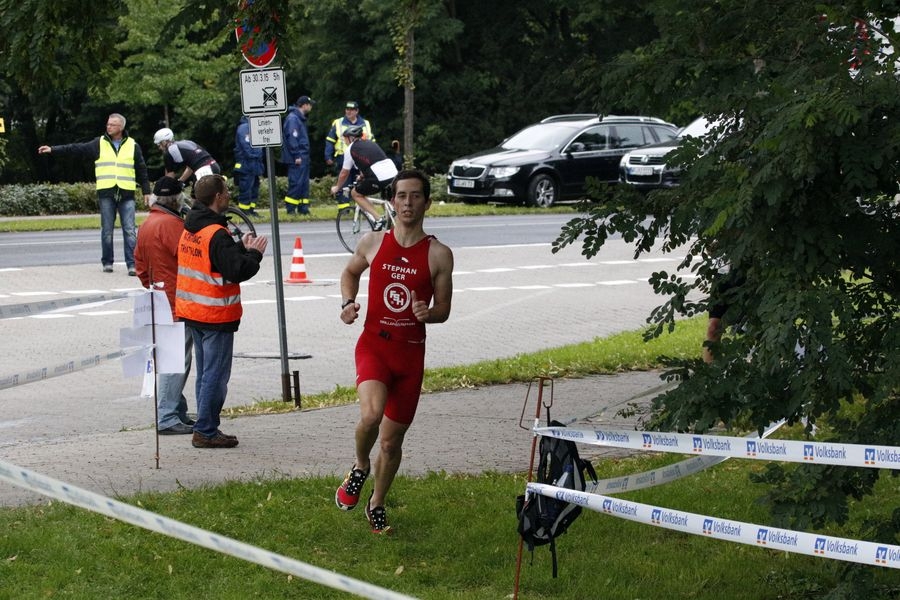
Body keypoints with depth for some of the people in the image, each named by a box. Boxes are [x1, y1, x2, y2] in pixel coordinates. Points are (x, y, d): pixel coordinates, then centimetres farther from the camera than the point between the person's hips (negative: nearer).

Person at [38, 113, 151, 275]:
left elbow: (141, 170, 12)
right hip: (106, 194, 1)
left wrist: (146, 191, 10)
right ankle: (107, 262, 14)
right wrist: (53, 149, 1)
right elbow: (75, 149, 7)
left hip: (127, 195, -1)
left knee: (129, 231, -6)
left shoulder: (132, 146, 9)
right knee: (107, 230, 4)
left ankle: (132, 264, -6)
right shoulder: (99, 144, 9)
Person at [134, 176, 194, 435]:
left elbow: (141, 265, 21)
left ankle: (179, 413, 23)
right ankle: (166, 418, -10)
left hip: (161, 303, 10)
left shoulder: (146, 225, 14)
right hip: (178, 303, -10)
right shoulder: (171, 224, -16)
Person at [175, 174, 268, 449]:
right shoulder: (216, 234, -20)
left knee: (205, 373, 17)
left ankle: (206, 428, 22)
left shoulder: (190, 229, 8)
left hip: (192, 313, 9)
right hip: (216, 315, -9)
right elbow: (236, 271, -24)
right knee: (216, 375, -2)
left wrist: (241, 248, 11)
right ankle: (206, 432, 0)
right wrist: (254, 253, -8)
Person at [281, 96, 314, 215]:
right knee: (296, 182, -10)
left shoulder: (300, 118, 18)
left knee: (304, 182, 9)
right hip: (297, 158, -10)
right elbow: (292, 138, -19)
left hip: (303, 157, 10)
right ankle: (290, 208, -7)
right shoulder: (293, 118, -13)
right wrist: (297, 156, -20)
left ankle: (303, 207, 12)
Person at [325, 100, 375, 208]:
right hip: (343, 158, -2)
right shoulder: (338, 123, 8)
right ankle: (343, 205, -4)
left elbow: (372, 142, 18)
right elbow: (329, 142, 8)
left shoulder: (365, 124, 14)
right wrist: (328, 157, -1)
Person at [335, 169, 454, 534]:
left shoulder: (438, 255, -2)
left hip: (411, 352, 1)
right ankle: (359, 469, 3)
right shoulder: (373, 243, 1)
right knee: (370, 414, -28)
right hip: (373, 343, -1)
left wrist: (428, 313, -18)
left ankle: (377, 504, 33)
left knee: (392, 440, 10)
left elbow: (443, 310, 5)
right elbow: (350, 273, 22)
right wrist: (348, 302, 2)